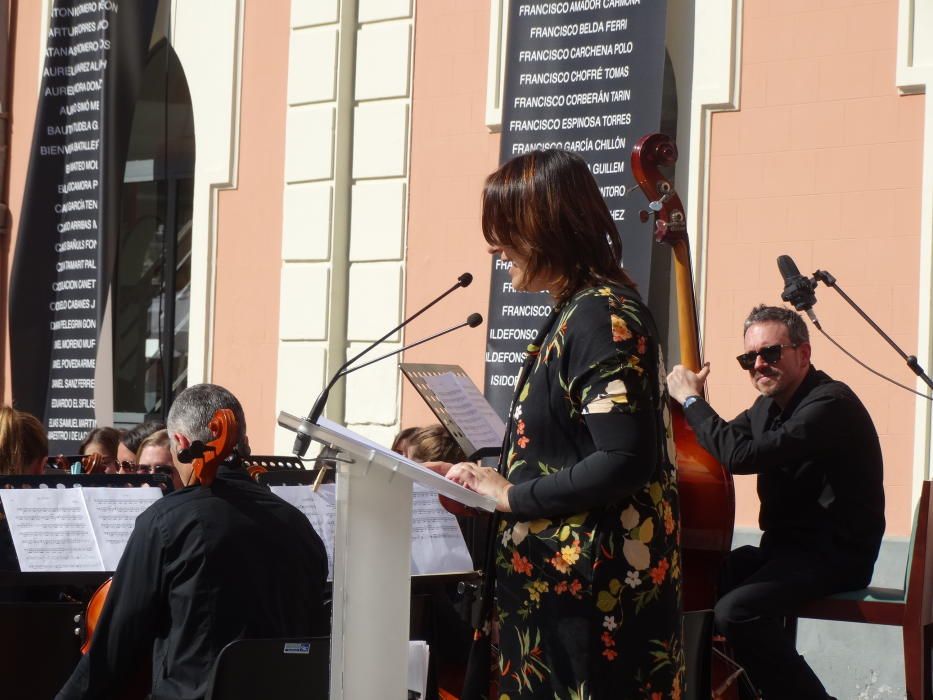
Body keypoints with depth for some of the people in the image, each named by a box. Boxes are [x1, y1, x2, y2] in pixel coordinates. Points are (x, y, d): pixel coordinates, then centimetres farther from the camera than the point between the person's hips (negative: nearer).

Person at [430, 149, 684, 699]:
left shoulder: (601, 316, -16)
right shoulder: (578, 310, 13)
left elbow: (625, 462, -24)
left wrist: (512, 496, -15)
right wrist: (484, 478, 10)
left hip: (588, 586, -9)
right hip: (558, 576, 9)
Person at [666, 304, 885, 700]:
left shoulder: (830, 404, -20)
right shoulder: (770, 405, 11)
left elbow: (742, 455, -29)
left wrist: (691, 400, -17)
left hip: (834, 555, -9)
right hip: (786, 546, 9)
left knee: (736, 611, -29)